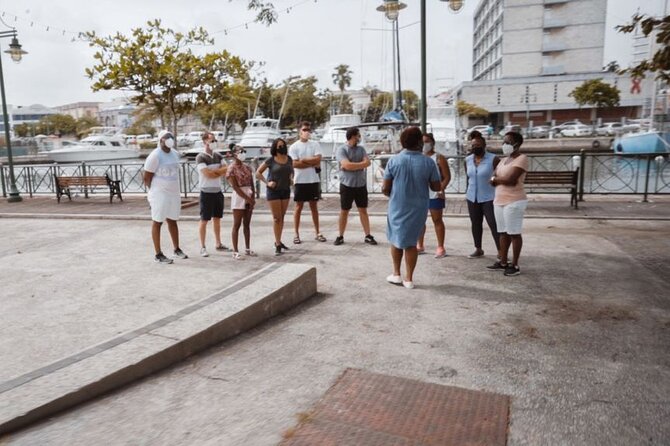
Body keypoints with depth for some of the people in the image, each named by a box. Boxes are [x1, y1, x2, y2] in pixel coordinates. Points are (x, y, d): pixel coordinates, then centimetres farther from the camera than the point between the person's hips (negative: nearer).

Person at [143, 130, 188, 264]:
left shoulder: (175, 153, 6)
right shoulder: (155, 156, -14)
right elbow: (147, 178, -10)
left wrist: (174, 189, 16)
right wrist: (154, 192, -4)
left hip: (174, 193, 7)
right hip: (160, 194, -7)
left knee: (172, 221, 17)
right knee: (157, 222, 2)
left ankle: (177, 249, 30)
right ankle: (158, 254, 8)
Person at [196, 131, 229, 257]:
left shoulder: (218, 156, 10)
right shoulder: (201, 157, -10)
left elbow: (227, 170, 1)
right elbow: (208, 174, -20)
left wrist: (214, 171, -14)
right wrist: (221, 170, -6)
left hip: (218, 191, 7)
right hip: (207, 192, -6)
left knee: (217, 218, 14)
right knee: (204, 220, -1)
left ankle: (218, 244, 23)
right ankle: (203, 247, 4)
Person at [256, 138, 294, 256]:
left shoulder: (289, 159, 3)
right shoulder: (270, 160, -8)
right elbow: (258, 173, -4)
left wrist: (291, 178, 1)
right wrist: (267, 182, -13)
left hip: (285, 190, 4)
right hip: (273, 191, -4)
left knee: (282, 217, 11)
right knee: (276, 218, -2)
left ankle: (278, 241, 25)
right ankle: (278, 245, 4)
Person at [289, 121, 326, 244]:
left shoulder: (315, 144, 5)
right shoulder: (294, 146, -1)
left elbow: (318, 160, -7)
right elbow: (294, 164, -12)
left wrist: (303, 160, -9)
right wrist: (312, 163, -10)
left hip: (313, 180, 2)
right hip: (300, 181, -2)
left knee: (314, 206, 10)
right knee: (299, 207, 3)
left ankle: (317, 232, 16)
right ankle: (296, 234, 9)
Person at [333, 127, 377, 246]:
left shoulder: (361, 149, 8)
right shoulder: (341, 149, -7)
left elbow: (367, 162, -6)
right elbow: (347, 165, -21)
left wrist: (353, 166, -16)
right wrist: (361, 165, -11)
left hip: (361, 185, 4)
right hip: (347, 185, -4)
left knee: (363, 210, 7)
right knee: (344, 212, 5)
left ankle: (368, 236, 13)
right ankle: (340, 236, 16)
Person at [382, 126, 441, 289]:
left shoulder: (394, 161, -10)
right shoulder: (428, 162, -10)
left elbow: (385, 188, -7)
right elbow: (437, 187, -2)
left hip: (397, 207, 0)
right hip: (418, 208, 1)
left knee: (396, 239, 19)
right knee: (411, 242, 12)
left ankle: (396, 274, 24)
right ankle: (409, 278, 16)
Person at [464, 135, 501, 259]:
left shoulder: (493, 159, -9)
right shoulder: (467, 160, 6)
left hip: (489, 198, -5)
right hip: (472, 198, 5)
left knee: (494, 224, -6)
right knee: (475, 224, 11)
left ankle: (500, 251, -2)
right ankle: (478, 249, 22)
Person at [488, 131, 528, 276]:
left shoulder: (522, 158, -10)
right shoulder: (504, 160, 16)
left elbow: (510, 179, -21)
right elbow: (492, 179, 8)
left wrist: (496, 179, -5)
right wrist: (503, 180, -12)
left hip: (514, 201, -8)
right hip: (499, 200, 8)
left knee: (514, 233, -3)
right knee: (503, 233, 12)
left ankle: (515, 265, 4)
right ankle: (503, 262, 20)